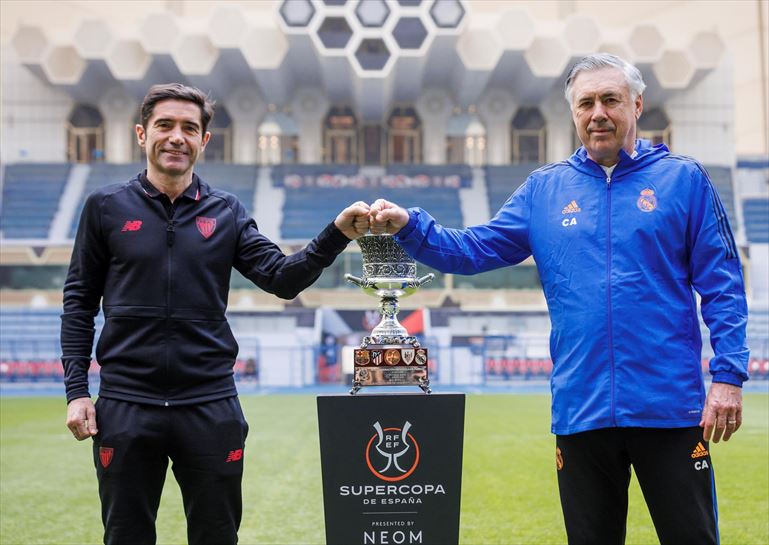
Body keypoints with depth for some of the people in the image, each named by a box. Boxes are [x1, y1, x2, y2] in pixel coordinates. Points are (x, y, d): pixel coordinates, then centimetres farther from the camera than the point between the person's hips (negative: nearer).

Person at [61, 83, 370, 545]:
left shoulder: (227, 212, 6)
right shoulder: (106, 207, 3)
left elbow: (283, 278, -2)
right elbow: (79, 301, 5)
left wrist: (338, 234, -18)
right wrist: (76, 390, -2)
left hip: (211, 405, 1)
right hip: (126, 405, 0)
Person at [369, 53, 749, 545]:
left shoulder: (683, 180, 2)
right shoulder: (544, 189, 9)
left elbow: (722, 287, 0)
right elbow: (474, 250, 5)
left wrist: (729, 375, -8)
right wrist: (409, 226, -11)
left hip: (670, 406, -2)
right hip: (581, 410, 3)